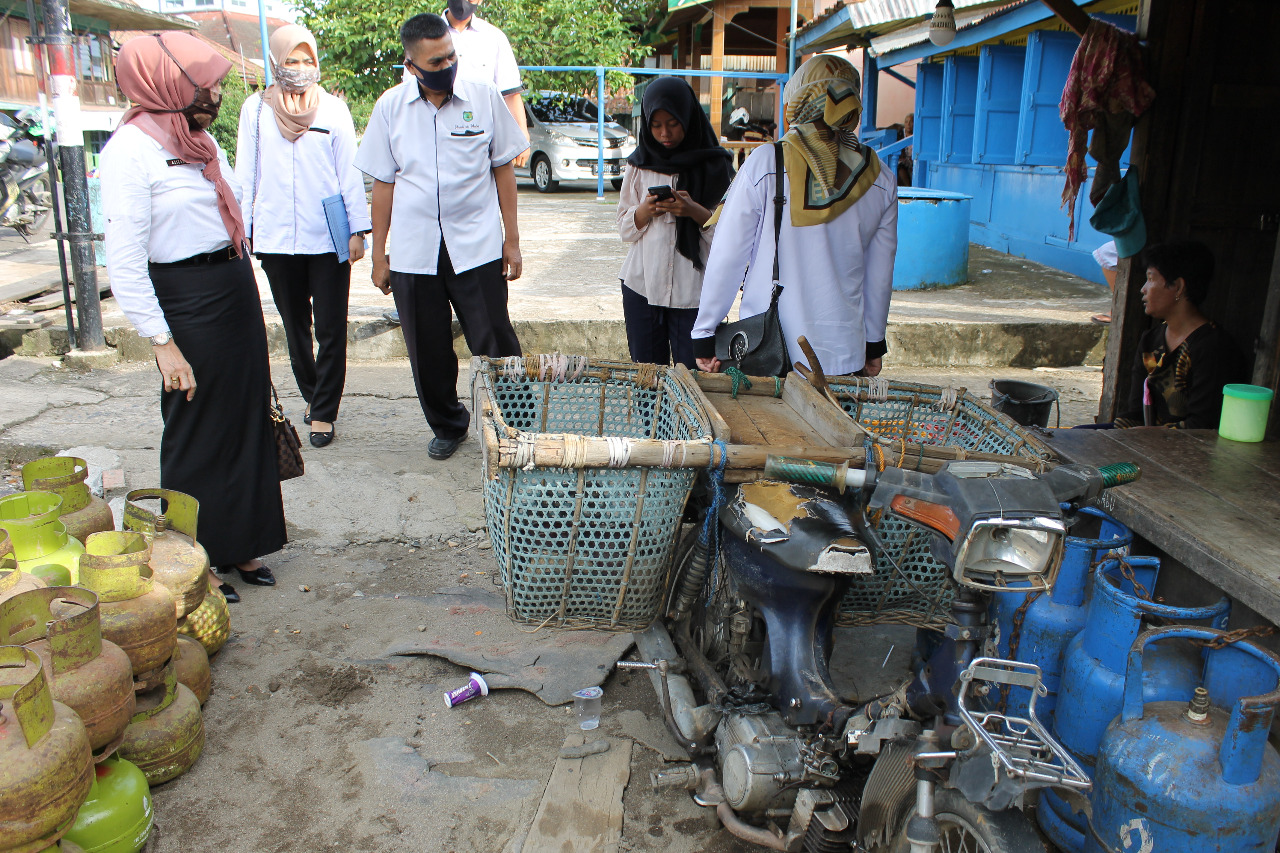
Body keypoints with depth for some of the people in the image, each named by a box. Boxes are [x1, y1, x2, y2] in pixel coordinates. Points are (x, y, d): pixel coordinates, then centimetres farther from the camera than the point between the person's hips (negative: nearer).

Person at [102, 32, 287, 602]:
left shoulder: (200, 138, 13)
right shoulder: (129, 149, -13)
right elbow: (124, 261, -17)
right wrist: (162, 343, -19)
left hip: (238, 287, 8)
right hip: (186, 300, -8)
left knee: (246, 422, 13)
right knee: (197, 435, 3)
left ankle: (238, 545, 29)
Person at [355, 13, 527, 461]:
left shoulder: (484, 98, 0)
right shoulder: (390, 106, 2)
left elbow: (503, 169, 6)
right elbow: (383, 183, 7)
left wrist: (511, 239, 4)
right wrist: (378, 254, 6)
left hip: (477, 248, -1)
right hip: (413, 252, 2)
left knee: (495, 347, -1)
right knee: (429, 355, 10)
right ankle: (447, 426, 30)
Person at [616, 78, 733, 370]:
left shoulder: (714, 165, 1)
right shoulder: (640, 164, 9)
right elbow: (625, 229, 10)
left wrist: (695, 212, -18)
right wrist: (645, 211, -10)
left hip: (694, 289, -2)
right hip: (643, 284, 2)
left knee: (693, 374, -3)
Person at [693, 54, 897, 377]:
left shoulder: (765, 163, -8)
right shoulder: (880, 181, 2)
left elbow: (727, 256, -6)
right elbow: (879, 274, 9)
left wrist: (705, 333, 3)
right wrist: (874, 344, 21)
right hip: (844, 355, 3)